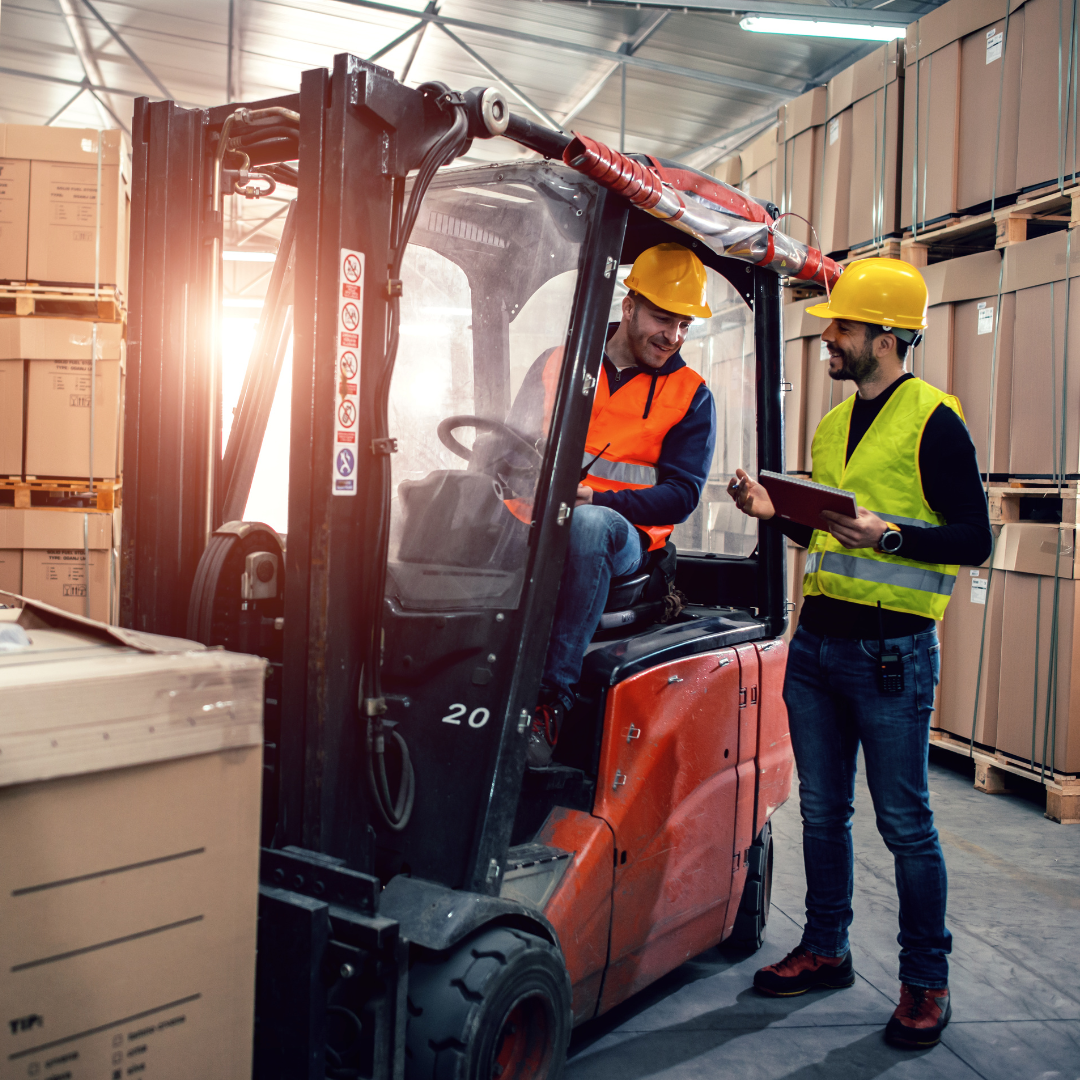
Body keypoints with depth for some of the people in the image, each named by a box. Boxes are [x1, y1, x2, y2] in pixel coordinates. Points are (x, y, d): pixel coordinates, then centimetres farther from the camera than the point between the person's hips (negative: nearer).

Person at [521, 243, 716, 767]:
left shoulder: (690, 394, 10)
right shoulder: (558, 363, 15)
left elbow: (680, 494, 1)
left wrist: (594, 499, -15)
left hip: (624, 538, -1)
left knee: (587, 525, -38)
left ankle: (549, 704, -36)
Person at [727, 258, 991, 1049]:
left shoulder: (933, 421, -8)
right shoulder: (832, 424, 15)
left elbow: (974, 540, -11)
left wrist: (889, 535, -25)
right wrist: (776, 512, 5)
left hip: (891, 652, -7)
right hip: (817, 641, 7)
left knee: (904, 822, 2)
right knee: (822, 812, 14)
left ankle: (926, 981, 17)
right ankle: (826, 951, 29)